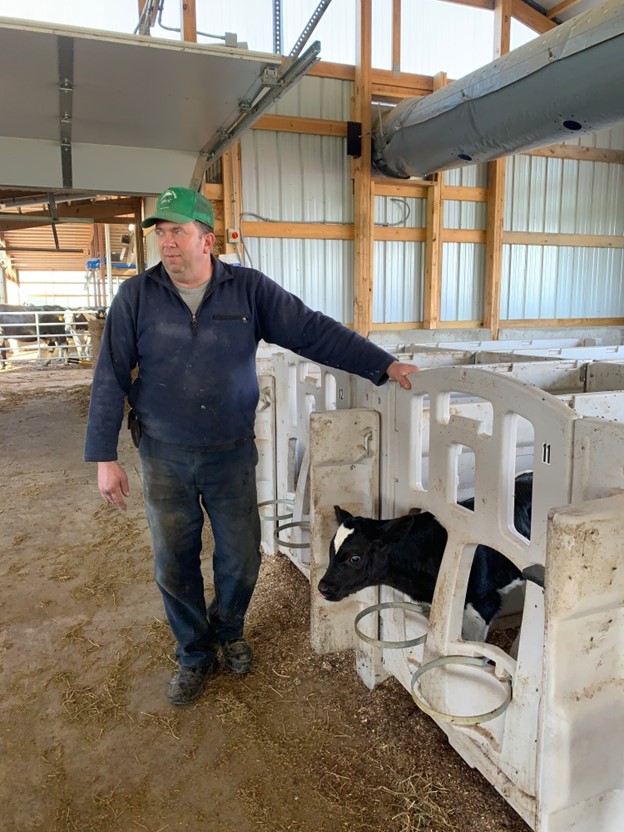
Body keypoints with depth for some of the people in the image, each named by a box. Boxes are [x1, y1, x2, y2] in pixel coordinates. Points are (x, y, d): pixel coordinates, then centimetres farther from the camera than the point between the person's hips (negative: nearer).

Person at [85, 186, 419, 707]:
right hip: (165, 455, 1)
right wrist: (105, 457, -5)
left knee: (241, 557, 9)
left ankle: (229, 631, 41)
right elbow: (111, 378, -2)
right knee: (174, 563, 9)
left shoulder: (250, 289, -5)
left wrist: (383, 364, -16)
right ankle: (194, 654, 34)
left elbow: (313, 331, -9)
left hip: (233, 453, 0)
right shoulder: (136, 297, -4)